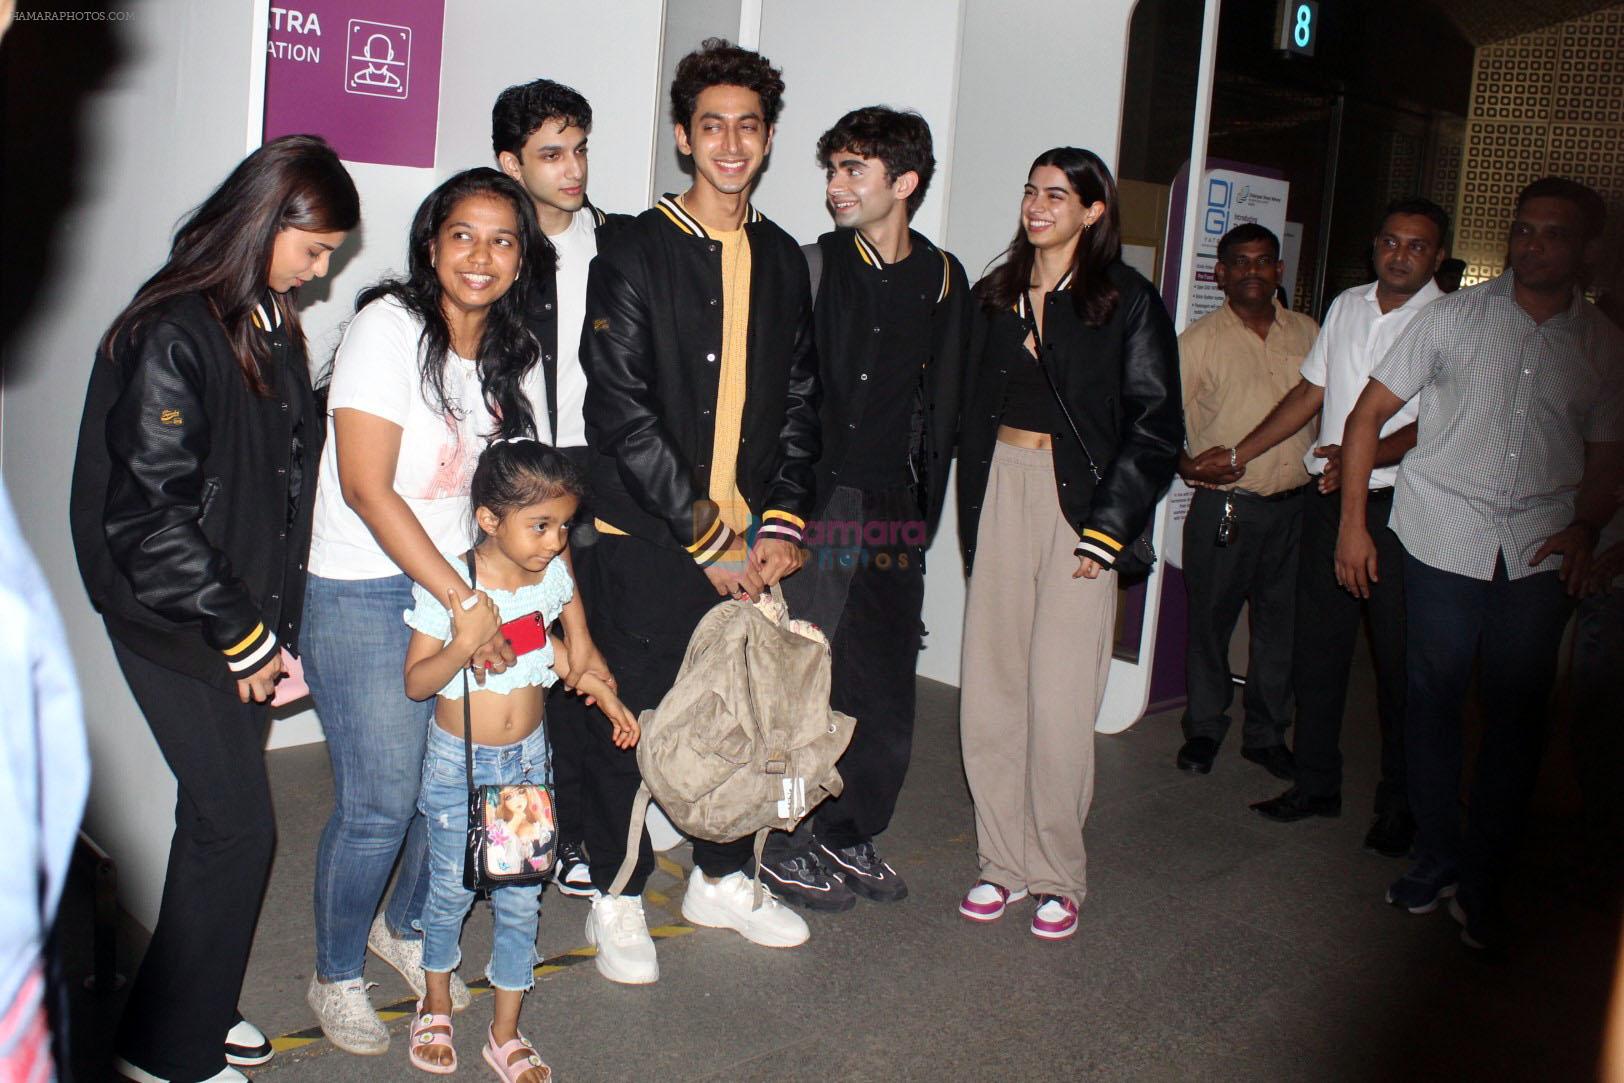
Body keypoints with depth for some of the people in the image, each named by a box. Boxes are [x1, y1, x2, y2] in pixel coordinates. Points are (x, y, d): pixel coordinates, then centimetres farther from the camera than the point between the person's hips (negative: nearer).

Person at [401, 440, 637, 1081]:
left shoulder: (552, 577, -4)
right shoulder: (446, 585, -18)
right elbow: (416, 683, -16)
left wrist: (600, 691, 12)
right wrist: (465, 644, -32)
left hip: (528, 758, 4)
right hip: (458, 763, -4)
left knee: (521, 897, 9)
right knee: (452, 888, 11)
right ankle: (436, 1004, 38)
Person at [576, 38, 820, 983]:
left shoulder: (783, 260, 11)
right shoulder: (637, 254, -6)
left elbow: (799, 401, 12)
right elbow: (621, 410, -12)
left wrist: (782, 523, -1)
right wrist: (706, 538, -13)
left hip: (751, 544, 5)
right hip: (648, 539, -5)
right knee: (633, 716, 3)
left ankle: (723, 878, 32)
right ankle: (618, 898, 22)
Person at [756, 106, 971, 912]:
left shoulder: (941, 278, 7)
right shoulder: (814, 266, -2)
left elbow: (941, 409, 12)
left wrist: (923, 512, 10)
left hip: (895, 514, 4)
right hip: (818, 506, -3)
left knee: (887, 687, 8)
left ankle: (851, 834, 27)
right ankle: (788, 843, 17)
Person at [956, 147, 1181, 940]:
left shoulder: (1128, 303, -2)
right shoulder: (996, 296, 12)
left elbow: (1156, 426, -4)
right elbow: (973, 410, 14)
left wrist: (1107, 528, -10)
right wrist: (973, 513, 7)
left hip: (1079, 506, -4)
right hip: (1000, 493, 5)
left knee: (1059, 702, -4)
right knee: (989, 690, 5)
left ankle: (1058, 874, 11)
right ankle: (1003, 860, 18)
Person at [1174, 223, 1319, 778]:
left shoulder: (1307, 333, 10)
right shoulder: (1200, 339, 0)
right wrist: (1186, 463, -17)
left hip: (1295, 504, 3)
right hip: (1224, 505, -3)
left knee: (1280, 623, 10)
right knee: (1210, 619, 5)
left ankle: (1266, 733, 25)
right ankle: (1203, 728, 22)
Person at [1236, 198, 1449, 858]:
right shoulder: (1346, 307, 14)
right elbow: (1310, 392, 20)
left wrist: (1364, 455, -28)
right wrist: (1238, 454, 17)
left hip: (1398, 504, -5)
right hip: (1328, 499, 5)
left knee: (1399, 658, 1)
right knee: (1317, 644, 9)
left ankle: (1399, 805, 14)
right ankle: (1316, 783, 21)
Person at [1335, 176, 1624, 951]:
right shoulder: (1454, 317, 1)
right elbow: (1369, 412, 2)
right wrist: (1352, 523, -3)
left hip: (1539, 554, 2)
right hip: (1444, 540, -1)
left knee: (1517, 716, 3)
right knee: (1433, 700, 6)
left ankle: (1480, 884, 17)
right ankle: (1434, 858, 23)